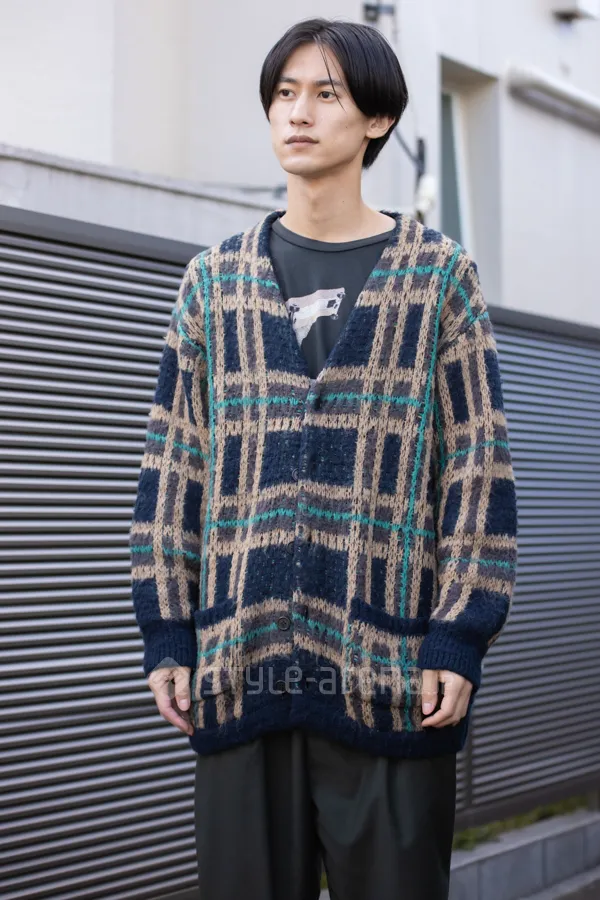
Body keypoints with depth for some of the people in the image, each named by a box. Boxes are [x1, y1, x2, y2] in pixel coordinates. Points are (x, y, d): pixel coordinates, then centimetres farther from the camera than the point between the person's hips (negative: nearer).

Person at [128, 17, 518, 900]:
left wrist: (461, 639, -7)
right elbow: (172, 462, 9)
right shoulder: (216, 279, 11)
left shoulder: (438, 274, 5)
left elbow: (478, 464, 1)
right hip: (240, 666, 2)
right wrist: (166, 634, 4)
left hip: (392, 671, -2)